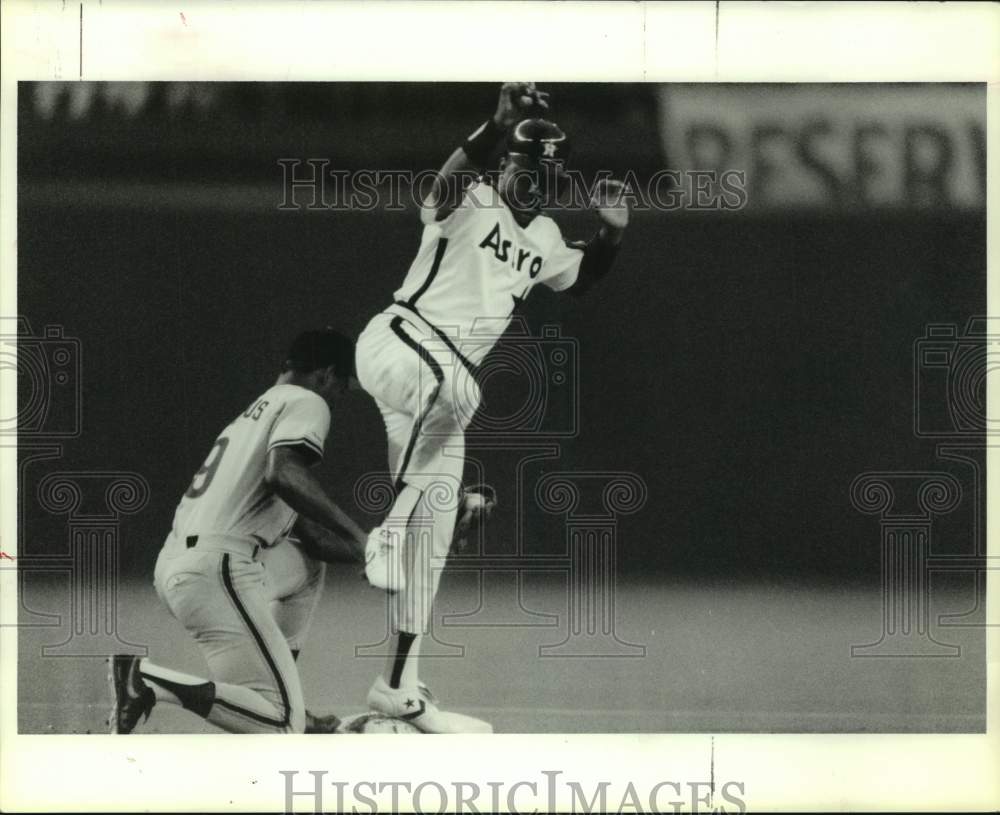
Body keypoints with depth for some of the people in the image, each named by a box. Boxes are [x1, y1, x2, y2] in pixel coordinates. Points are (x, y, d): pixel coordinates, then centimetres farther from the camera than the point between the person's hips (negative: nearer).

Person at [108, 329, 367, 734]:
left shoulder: (255, 410, 26)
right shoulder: (306, 403, 1)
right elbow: (282, 472, -19)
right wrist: (354, 535, -15)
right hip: (215, 571, -9)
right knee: (282, 727, -13)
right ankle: (146, 679, -22)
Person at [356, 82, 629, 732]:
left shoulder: (544, 238, 17)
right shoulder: (469, 203, -7)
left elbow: (581, 278, 36)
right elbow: (452, 177, -31)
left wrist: (612, 231, 17)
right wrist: (500, 125, -44)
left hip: (444, 386, 8)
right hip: (397, 344, -8)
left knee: (432, 530, 7)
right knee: (447, 387, -44)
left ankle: (399, 685, 11)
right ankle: (388, 532, -43)